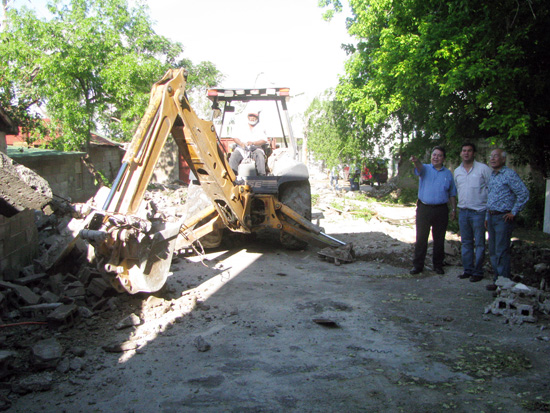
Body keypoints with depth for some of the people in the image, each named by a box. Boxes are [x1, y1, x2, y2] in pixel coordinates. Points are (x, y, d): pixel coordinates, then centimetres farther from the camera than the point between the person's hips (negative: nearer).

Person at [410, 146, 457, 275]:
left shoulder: (448, 173, 11)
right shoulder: (425, 168, 4)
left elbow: (452, 194, 14)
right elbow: (419, 168, -22)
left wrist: (453, 209, 7)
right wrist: (416, 161, -45)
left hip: (441, 210, 2)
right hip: (424, 208, -2)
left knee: (439, 239, 8)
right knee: (421, 238, 1)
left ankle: (438, 265, 20)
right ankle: (417, 265, 9)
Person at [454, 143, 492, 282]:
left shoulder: (483, 169, -5)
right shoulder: (457, 171, 12)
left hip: (479, 212, -5)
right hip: (463, 212, 5)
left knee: (479, 243, 0)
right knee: (466, 243, 11)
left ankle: (478, 272, 8)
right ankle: (468, 269, 20)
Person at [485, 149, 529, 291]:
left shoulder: (509, 175, -10)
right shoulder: (492, 175, 15)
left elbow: (524, 194, -15)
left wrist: (513, 212, -13)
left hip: (503, 217, -8)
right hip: (492, 216, 8)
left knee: (501, 251, -6)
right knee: (493, 251, 11)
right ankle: (497, 279, 20)